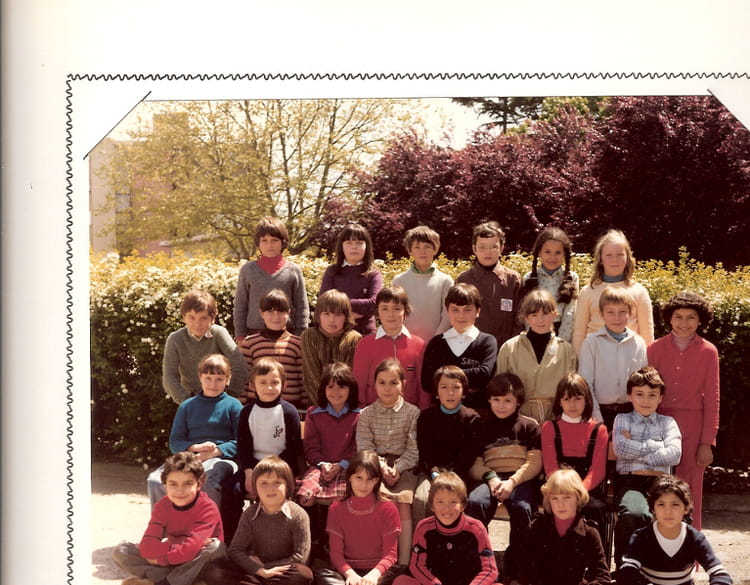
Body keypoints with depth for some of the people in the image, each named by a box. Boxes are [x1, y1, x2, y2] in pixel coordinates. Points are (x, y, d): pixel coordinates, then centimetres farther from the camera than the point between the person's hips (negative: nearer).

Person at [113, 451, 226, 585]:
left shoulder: (207, 508, -21)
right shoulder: (162, 506, -7)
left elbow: (190, 550, -31)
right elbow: (147, 547, -19)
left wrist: (160, 558, -20)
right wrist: (176, 548, -31)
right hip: (172, 563, 4)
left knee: (217, 546, -36)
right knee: (121, 551, -11)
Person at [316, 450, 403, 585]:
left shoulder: (388, 509, 1)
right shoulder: (336, 509, 7)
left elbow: (390, 554, -5)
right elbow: (336, 552, 0)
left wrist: (374, 573, -27)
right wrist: (349, 573, -22)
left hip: (377, 571, -1)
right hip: (347, 571, 2)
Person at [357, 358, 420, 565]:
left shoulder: (412, 412, 4)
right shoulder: (367, 414, 7)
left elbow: (413, 449, -1)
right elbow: (364, 447, -1)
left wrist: (397, 468, -13)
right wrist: (382, 468, -14)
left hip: (404, 467, 0)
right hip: (376, 465, 0)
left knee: (403, 503, -23)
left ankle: (404, 561, -21)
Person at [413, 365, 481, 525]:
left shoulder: (472, 418, 3)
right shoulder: (426, 416, 10)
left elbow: (469, 453, -3)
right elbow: (423, 450, 4)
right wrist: (434, 473, -12)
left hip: (458, 471, -2)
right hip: (431, 469, 2)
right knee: (420, 499, -24)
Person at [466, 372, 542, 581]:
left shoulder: (529, 426, 13)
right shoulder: (483, 427, 21)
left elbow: (535, 463, 2)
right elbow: (474, 464, 13)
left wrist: (512, 482, -14)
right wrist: (490, 478, -9)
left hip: (520, 480, -2)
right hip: (491, 479, 2)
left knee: (522, 508, -34)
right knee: (475, 502, -32)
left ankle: (514, 566, -16)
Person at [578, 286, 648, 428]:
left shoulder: (638, 343, 4)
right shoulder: (592, 342, -4)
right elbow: (585, 383, -5)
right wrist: (596, 417, -9)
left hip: (631, 411, 2)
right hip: (602, 411, -2)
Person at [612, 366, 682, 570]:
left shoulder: (667, 423, 18)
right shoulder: (622, 419, 16)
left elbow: (674, 454, -1)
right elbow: (620, 448, -4)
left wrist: (636, 450, -2)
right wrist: (656, 445, -1)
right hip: (629, 480, -1)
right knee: (632, 514, -35)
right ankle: (623, 567, -14)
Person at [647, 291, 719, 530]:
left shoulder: (708, 352, -2)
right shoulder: (655, 348, 1)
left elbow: (712, 399, 0)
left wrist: (707, 442, -3)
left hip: (693, 428, -1)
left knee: (690, 489, 5)